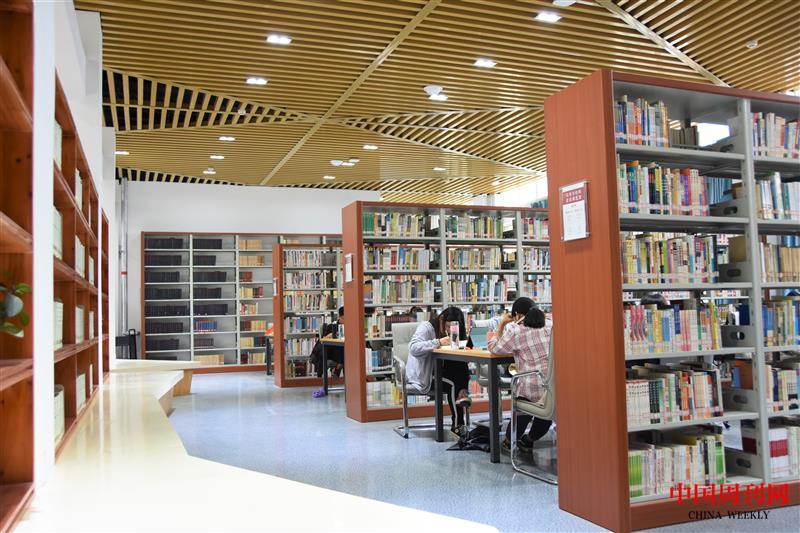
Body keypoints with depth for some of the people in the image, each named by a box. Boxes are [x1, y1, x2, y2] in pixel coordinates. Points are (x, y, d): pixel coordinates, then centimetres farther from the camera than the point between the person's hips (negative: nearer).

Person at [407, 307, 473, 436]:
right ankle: (457, 424, -20)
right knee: (453, 383, -28)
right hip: (422, 375, -7)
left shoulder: (451, 330, 11)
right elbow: (413, 348, -27)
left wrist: (465, 337, -19)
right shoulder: (426, 327, -11)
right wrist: (438, 342, -33)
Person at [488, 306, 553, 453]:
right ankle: (529, 440, 42)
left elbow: (493, 348, 5)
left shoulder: (515, 332, -6)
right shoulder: (550, 325, 8)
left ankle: (509, 440, 37)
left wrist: (501, 324, 12)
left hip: (533, 389, -3)